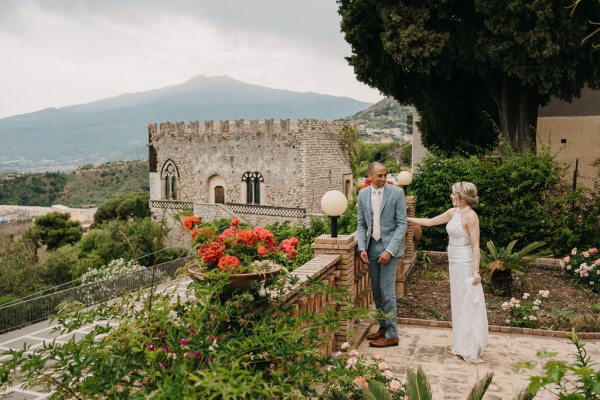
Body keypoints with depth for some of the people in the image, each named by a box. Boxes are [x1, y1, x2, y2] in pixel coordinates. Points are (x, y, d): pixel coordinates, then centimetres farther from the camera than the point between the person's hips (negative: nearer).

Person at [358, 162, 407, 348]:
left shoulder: (396, 192, -8)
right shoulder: (363, 194, 4)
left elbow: (402, 224, -9)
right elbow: (361, 224, 9)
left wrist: (389, 250, -16)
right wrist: (362, 247, -5)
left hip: (389, 247, -5)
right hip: (372, 247, 5)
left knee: (387, 291, -4)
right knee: (376, 290, 12)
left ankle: (391, 334, 7)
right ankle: (383, 327, 28)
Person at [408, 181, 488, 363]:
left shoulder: (471, 216, -16)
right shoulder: (453, 212, 7)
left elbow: (475, 245, -17)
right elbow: (430, 222, 16)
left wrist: (476, 270, -20)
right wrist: (407, 219, 16)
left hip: (465, 264, -8)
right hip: (455, 263, 8)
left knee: (468, 304, 1)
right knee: (459, 303, 15)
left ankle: (471, 349, 12)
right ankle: (461, 345, 26)